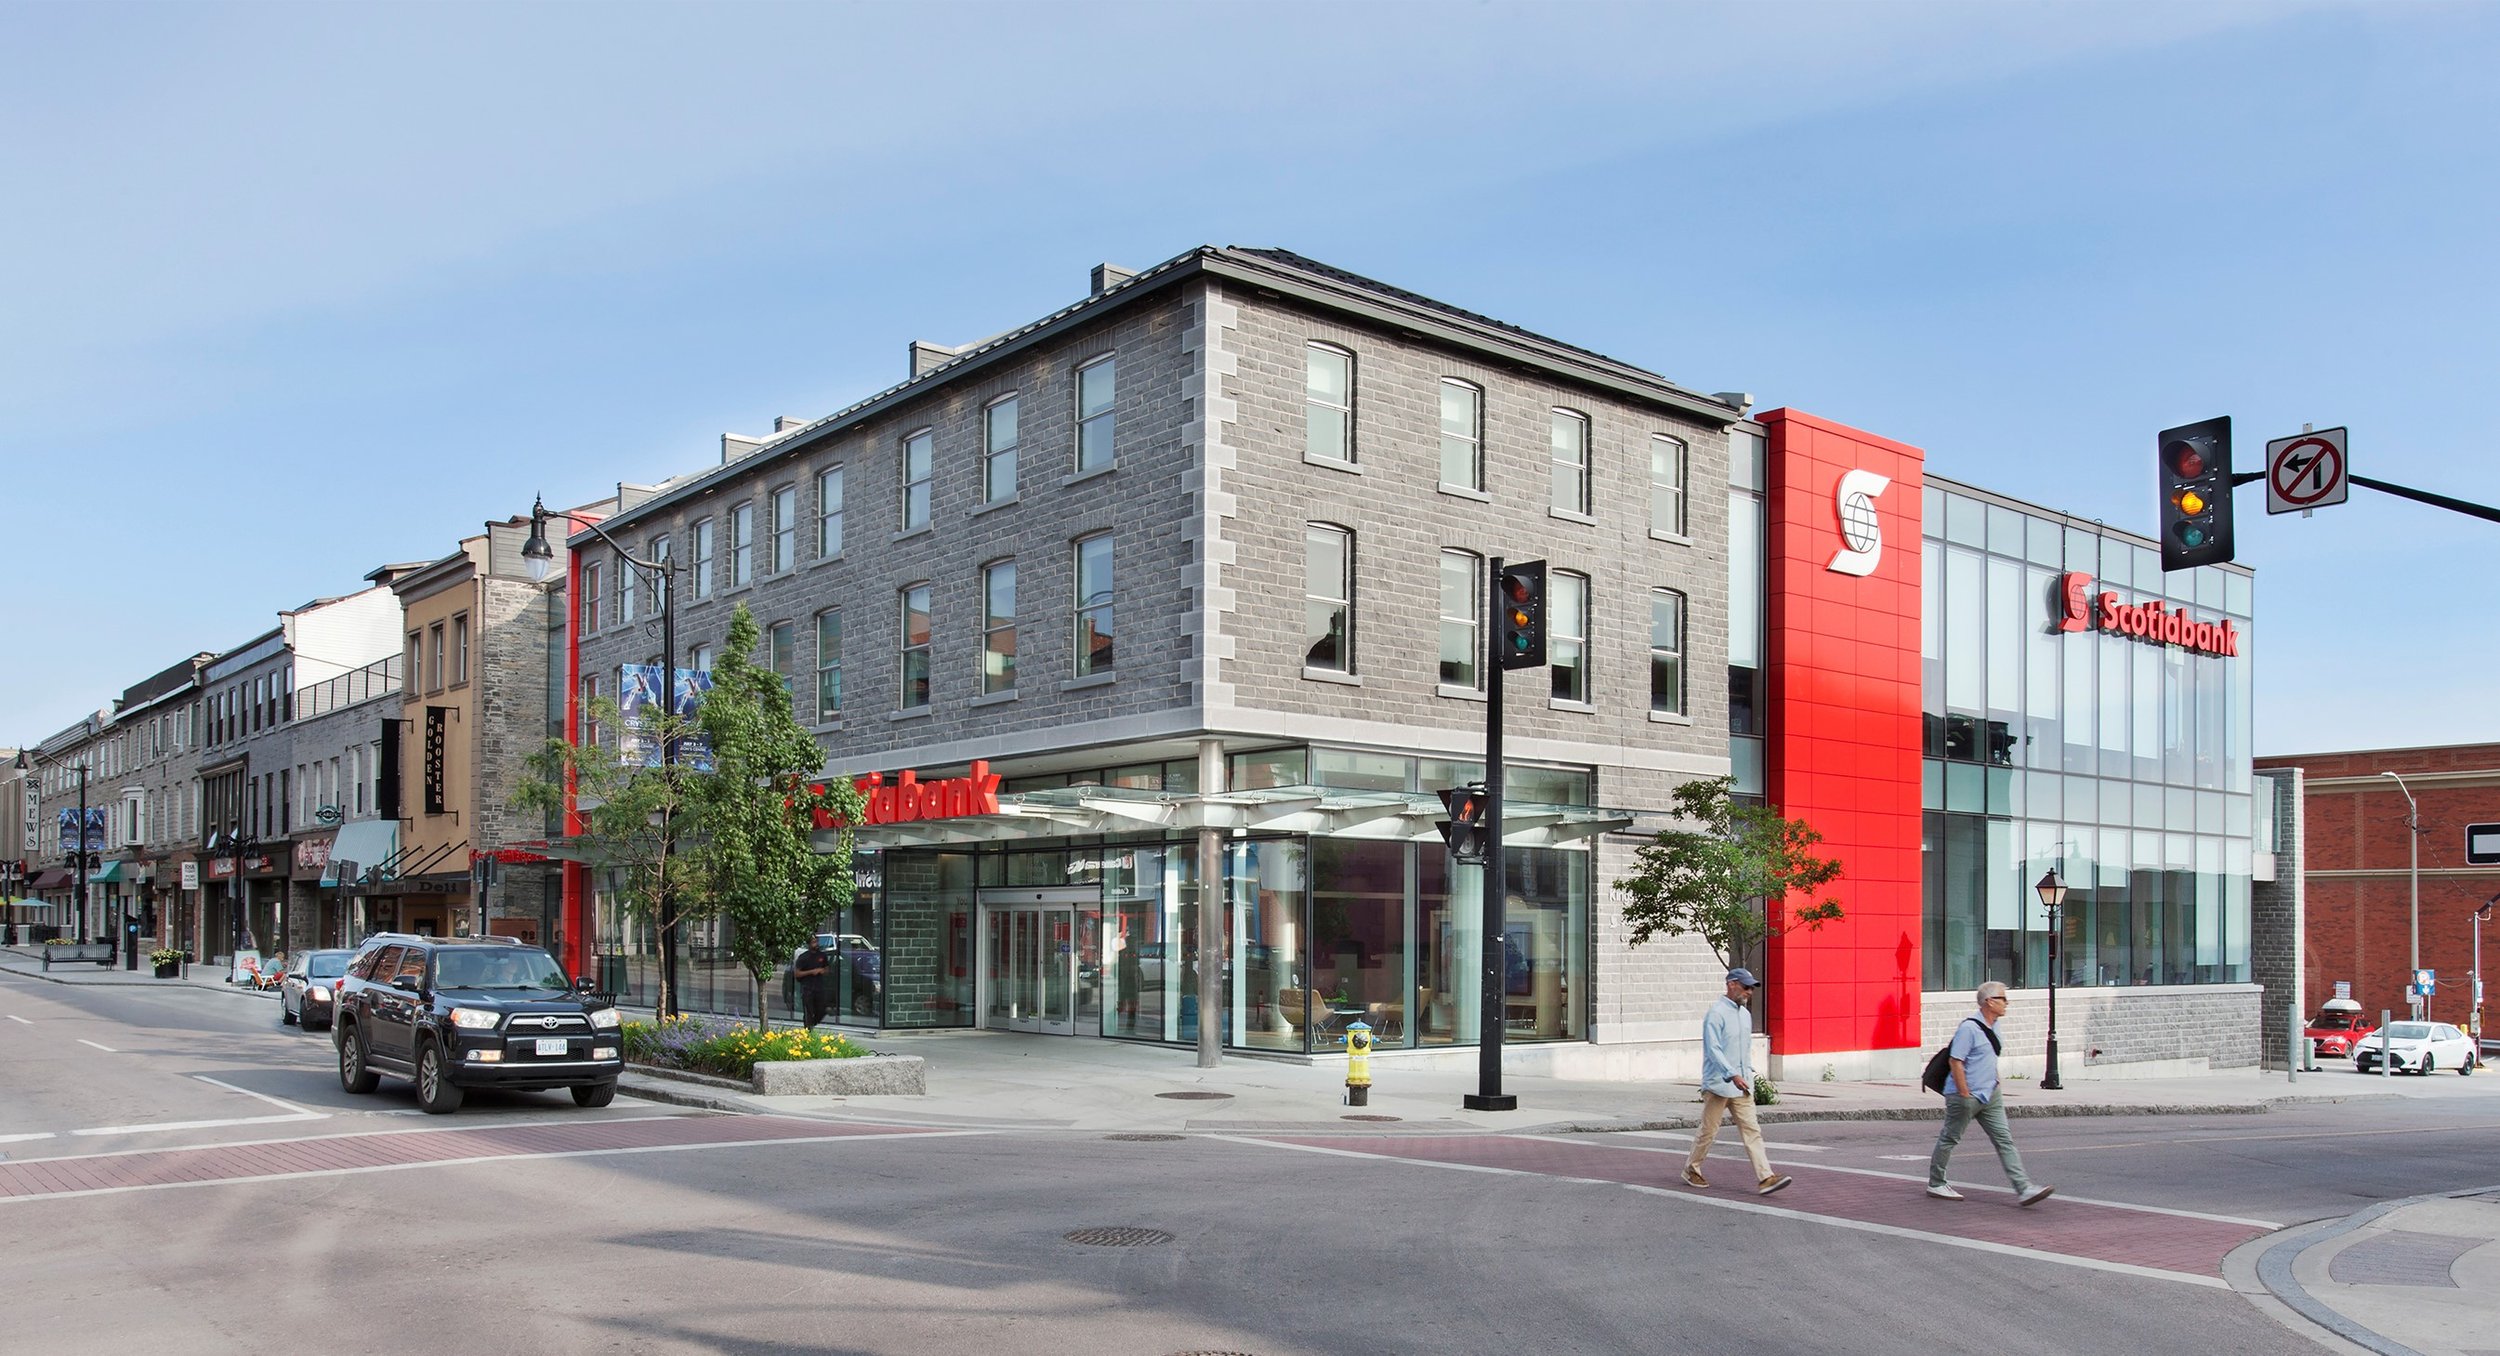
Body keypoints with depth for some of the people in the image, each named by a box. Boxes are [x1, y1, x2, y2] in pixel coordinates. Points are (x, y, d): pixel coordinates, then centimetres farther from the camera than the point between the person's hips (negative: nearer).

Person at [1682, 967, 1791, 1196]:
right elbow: (1713, 1049, -20)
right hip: (1718, 1084, -7)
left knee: (1751, 1130, -3)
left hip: (1741, 1085, 7)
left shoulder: (1745, 1014, 13)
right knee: (1709, 1131, 4)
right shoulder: (1717, 1013, -13)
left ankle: (1765, 1178, -9)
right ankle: (1692, 1170, 22)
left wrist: (1748, 1073, 18)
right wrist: (1733, 1075, -28)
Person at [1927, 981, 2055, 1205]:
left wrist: (1996, 1084, 18)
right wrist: (1965, 1094, -21)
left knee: (2004, 1140, 0)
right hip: (1965, 1096, -8)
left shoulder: (1992, 1026, 10)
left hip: (1989, 1095, 9)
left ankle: (2024, 1189, -5)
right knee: (1949, 1139, 6)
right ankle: (1935, 1184, 19)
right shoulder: (1969, 1027, -19)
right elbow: (1955, 1061, -21)